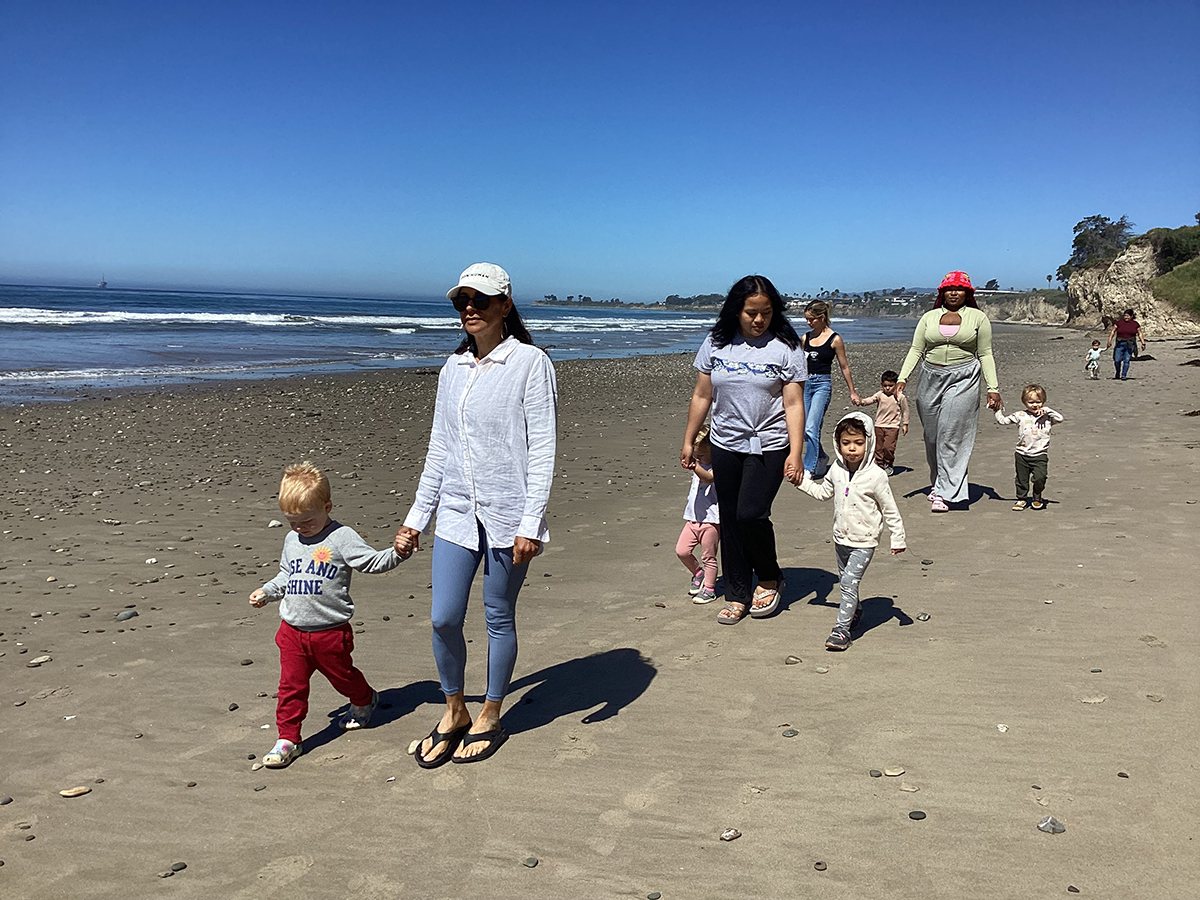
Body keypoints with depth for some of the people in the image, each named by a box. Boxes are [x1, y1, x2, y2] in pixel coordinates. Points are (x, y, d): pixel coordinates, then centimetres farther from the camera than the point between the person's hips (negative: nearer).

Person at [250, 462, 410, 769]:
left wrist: (398, 552, -31)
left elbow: (374, 561, -15)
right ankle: (287, 738, 16)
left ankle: (365, 701, 43)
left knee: (343, 676, 14)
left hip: (330, 631, -4)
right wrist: (266, 592, 12)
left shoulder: (341, 538, -11)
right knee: (291, 685, 4)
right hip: (292, 631, 5)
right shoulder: (292, 540, 9)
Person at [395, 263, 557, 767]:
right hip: (456, 512, 5)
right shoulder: (453, 369, 10)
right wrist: (416, 517, 14)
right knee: (443, 618, 2)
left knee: (498, 618, 7)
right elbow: (438, 450, 15)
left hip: (507, 514, -4)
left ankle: (490, 718, 27)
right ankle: (454, 712, 25)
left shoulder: (530, 363, -7)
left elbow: (542, 451, -10)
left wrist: (531, 523, -16)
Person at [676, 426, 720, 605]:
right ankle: (698, 573, 26)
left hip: (711, 521, -8)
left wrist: (695, 467, -54)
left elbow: (708, 477, -39)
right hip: (693, 519, 8)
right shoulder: (698, 467, 15)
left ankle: (709, 588, 18)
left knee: (708, 557, 3)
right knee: (681, 551, 2)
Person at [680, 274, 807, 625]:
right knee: (729, 520, 7)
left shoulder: (786, 348, -5)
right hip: (725, 445, 4)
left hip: (769, 446, -4)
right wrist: (689, 441, 10)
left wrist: (795, 452, -15)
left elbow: (793, 404, -8)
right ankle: (737, 596, 20)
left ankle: (770, 578, 14)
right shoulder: (716, 344, 3)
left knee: (751, 514, -14)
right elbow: (701, 396, 9)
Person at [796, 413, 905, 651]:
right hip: (841, 538, 6)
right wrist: (801, 480, 9)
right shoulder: (836, 470, -2)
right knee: (845, 580, 20)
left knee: (849, 582, -11)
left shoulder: (875, 476, -17)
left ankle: (842, 628, -6)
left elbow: (890, 510, -9)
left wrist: (897, 538, -5)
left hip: (864, 542, -6)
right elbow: (822, 491, 18)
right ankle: (854, 611, 44)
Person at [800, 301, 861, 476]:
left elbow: (844, 367, 1)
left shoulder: (835, 339, -5)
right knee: (805, 430, 6)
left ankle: (808, 468, -8)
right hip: (806, 383, 5)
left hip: (823, 384, -5)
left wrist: (852, 392, 5)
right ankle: (821, 457, 30)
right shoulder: (805, 338, 8)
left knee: (811, 428, -15)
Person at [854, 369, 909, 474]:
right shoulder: (880, 395, 3)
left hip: (893, 426, -3)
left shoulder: (900, 397, -3)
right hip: (879, 425, 3)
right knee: (878, 448, 7)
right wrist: (861, 402, -31)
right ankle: (880, 466, 20)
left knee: (888, 447, -13)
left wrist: (905, 424, 6)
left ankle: (889, 465, 8)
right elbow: (870, 399, -11)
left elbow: (905, 410, 5)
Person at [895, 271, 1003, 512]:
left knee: (951, 435, -9)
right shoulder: (929, 317, 11)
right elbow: (916, 350, 8)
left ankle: (945, 492, -6)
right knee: (931, 435, 7)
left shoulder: (978, 318, 6)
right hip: (931, 378, 3)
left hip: (963, 378, -3)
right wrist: (902, 378, -5)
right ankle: (937, 482, 26)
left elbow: (985, 355, 6)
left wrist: (993, 388, 1)